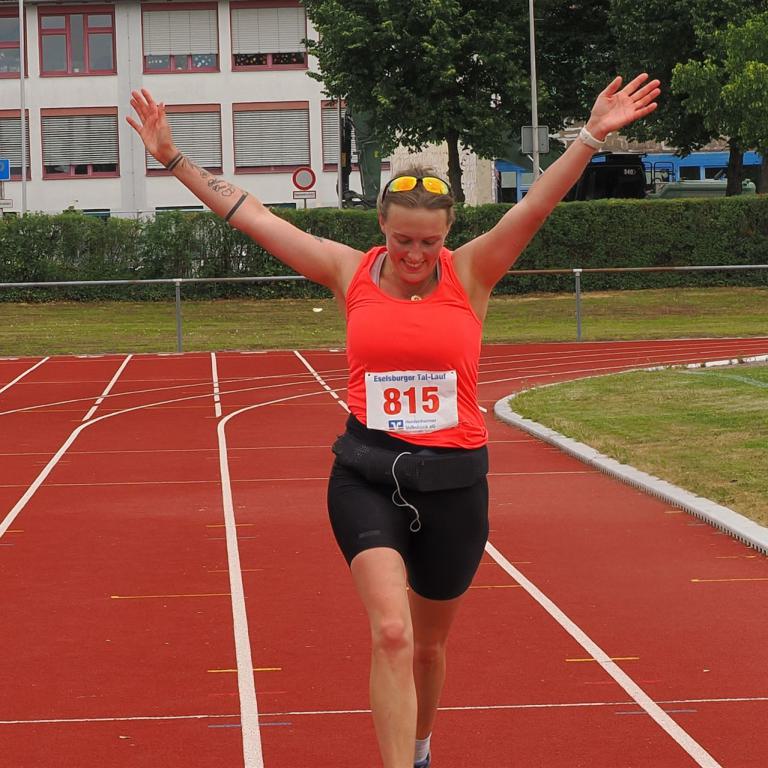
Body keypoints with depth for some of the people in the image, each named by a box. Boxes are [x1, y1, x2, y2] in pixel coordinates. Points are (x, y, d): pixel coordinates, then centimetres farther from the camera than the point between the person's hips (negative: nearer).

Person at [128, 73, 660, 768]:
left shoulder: (470, 273, -2)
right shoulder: (351, 272, 1)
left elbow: (538, 204, -13)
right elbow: (246, 212, 2)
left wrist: (592, 136, -24)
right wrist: (173, 158, 0)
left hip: (453, 480, 1)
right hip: (368, 476, -1)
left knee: (428, 644, 17)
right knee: (391, 633, -20)